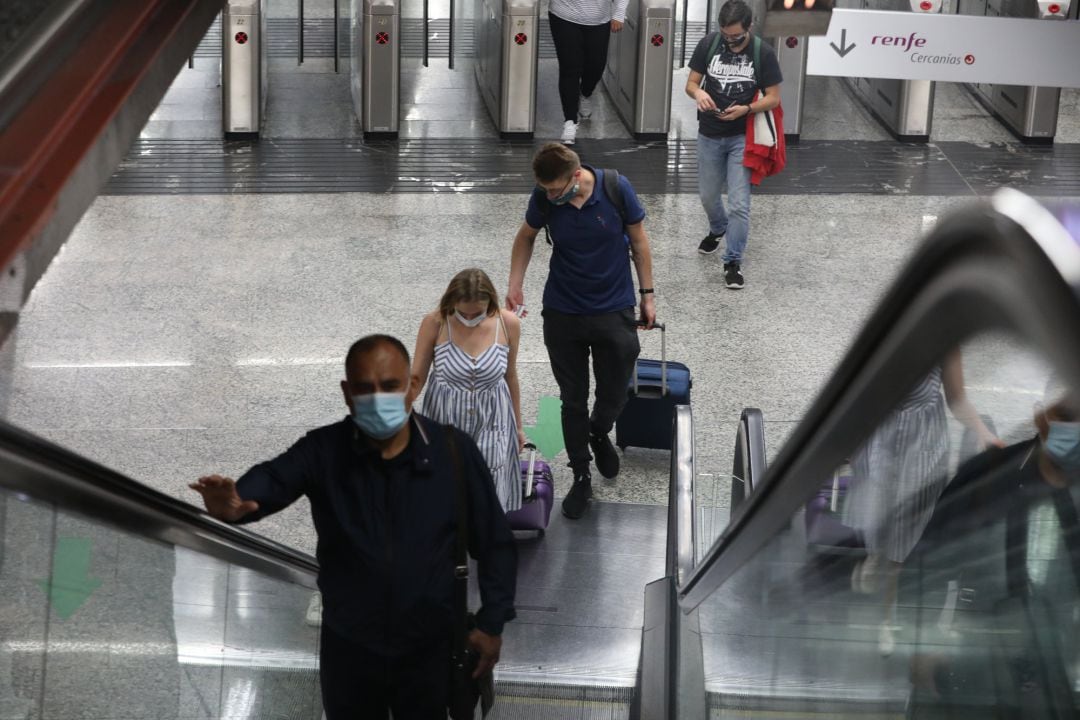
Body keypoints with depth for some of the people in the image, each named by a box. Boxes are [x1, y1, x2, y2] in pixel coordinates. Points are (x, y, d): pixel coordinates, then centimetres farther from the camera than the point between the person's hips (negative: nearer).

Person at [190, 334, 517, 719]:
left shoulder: (454, 451, -11)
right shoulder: (323, 451, -11)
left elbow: (495, 543, -3)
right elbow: (273, 478, -32)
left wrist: (492, 623, -7)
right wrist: (232, 504, -55)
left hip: (429, 648, -1)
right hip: (348, 648, 1)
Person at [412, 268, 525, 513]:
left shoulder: (508, 324, -11)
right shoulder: (434, 324, -16)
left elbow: (510, 376, 4)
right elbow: (416, 378, -6)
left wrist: (518, 426, 13)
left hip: (491, 422, 1)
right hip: (444, 422, -1)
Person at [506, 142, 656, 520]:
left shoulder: (616, 189, -19)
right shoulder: (544, 199, -14)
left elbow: (638, 240, -5)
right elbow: (526, 237, 7)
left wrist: (647, 295, 0)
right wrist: (515, 285, -3)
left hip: (614, 310, -1)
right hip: (563, 314, 1)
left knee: (614, 395, 10)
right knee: (573, 400, 9)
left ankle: (599, 434, 43)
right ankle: (581, 476, 25)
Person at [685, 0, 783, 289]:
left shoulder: (763, 53, -11)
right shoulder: (708, 44, -7)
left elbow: (773, 98, -7)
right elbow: (691, 83, 0)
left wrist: (745, 109, -24)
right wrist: (699, 94, -23)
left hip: (742, 137, -3)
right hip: (710, 135, 3)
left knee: (739, 203, -8)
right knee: (708, 195, 19)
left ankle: (733, 261, 4)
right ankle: (718, 229, 50)